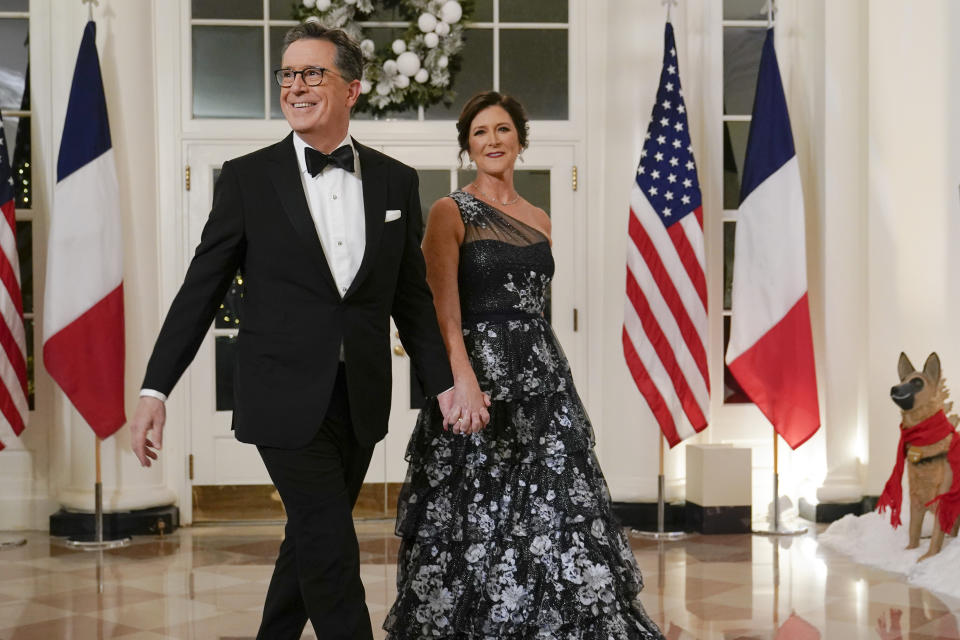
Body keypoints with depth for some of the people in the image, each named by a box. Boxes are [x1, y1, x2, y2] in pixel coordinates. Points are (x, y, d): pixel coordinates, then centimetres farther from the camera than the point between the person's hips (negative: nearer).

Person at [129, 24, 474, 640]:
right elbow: (201, 288, -2)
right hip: (286, 398, -3)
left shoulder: (396, 181, 6)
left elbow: (412, 294, 12)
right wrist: (155, 389, -7)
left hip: (361, 400, 4)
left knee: (312, 538, 15)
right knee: (331, 550, -6)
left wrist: (443, 382, 6)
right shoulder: (247, 178, -2)